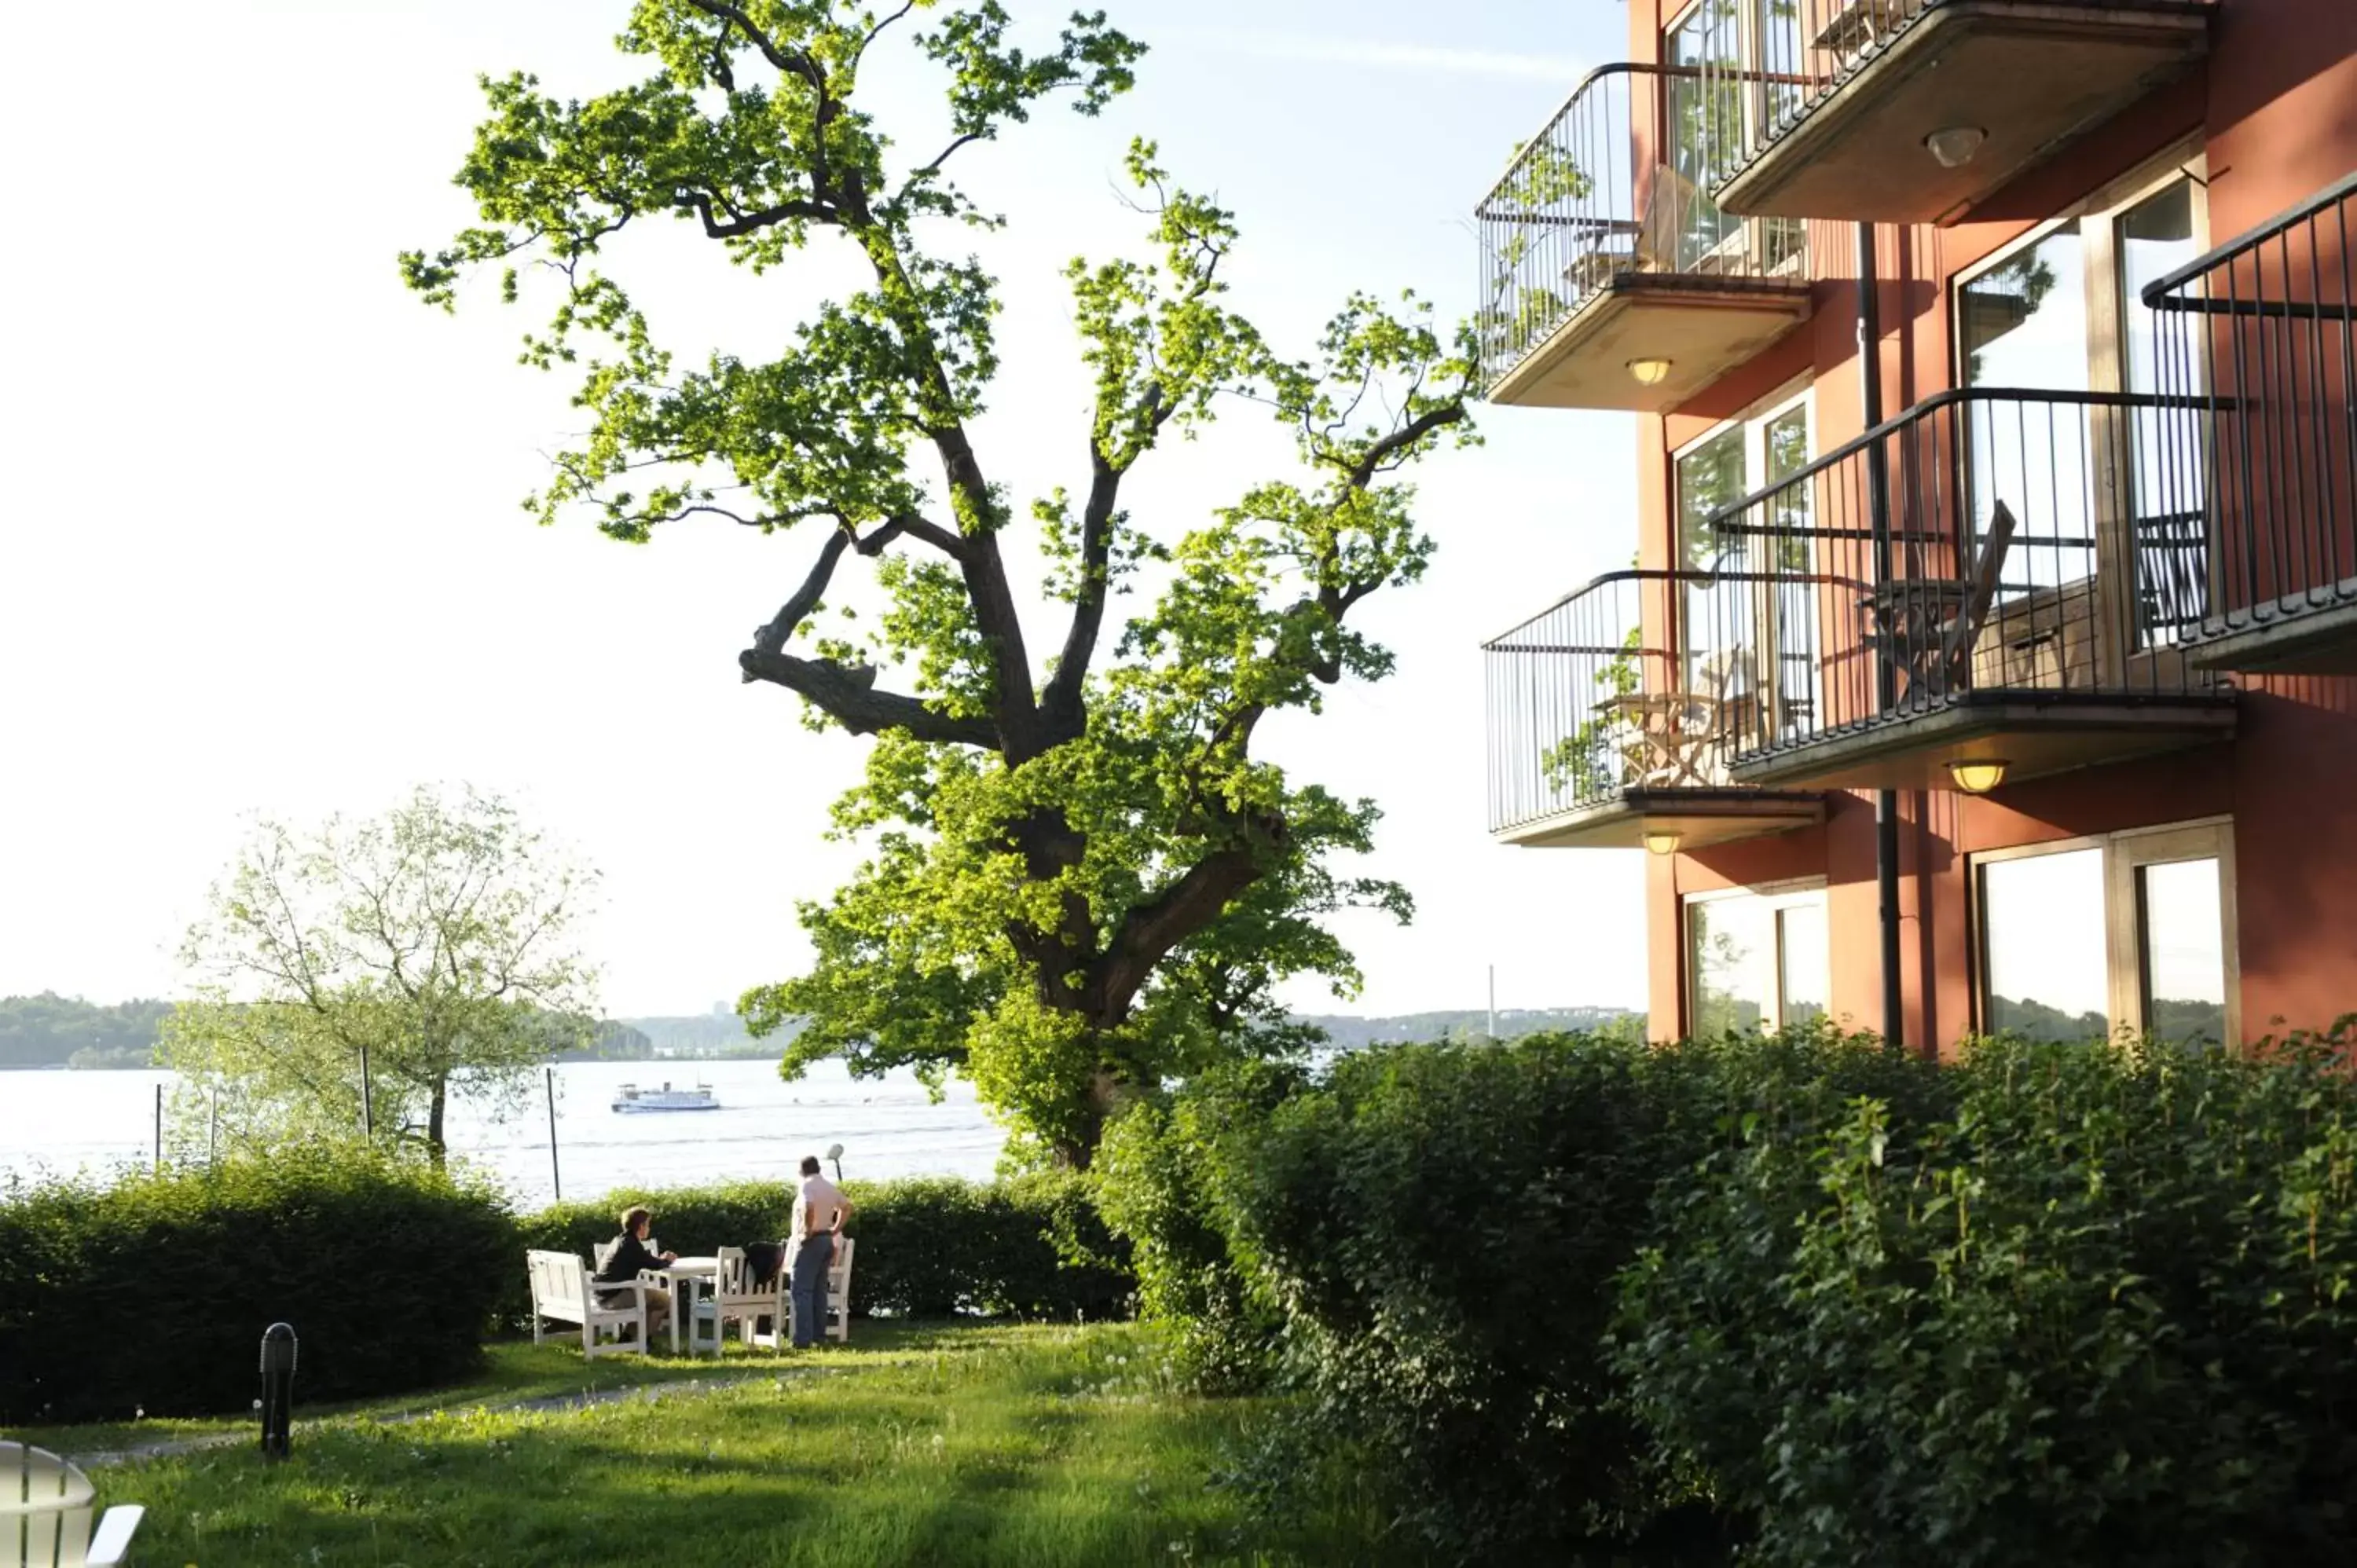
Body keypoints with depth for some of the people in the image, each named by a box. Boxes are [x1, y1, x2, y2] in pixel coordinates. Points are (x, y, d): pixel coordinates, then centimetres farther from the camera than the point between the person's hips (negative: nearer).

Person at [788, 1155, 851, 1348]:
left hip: (810, 1242, -8)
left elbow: (809, 1207, -32)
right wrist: (835, 1230, 18)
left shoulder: (807, 1186, -13)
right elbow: (847, 1207, 22)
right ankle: (818, 1336, 13)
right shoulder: (830, 1187, 11)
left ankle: (803, 1339, -15)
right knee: (819, 1291, 12)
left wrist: (808, 1230, -20)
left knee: (802, 1290, -9)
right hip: (827, 1240, 8)